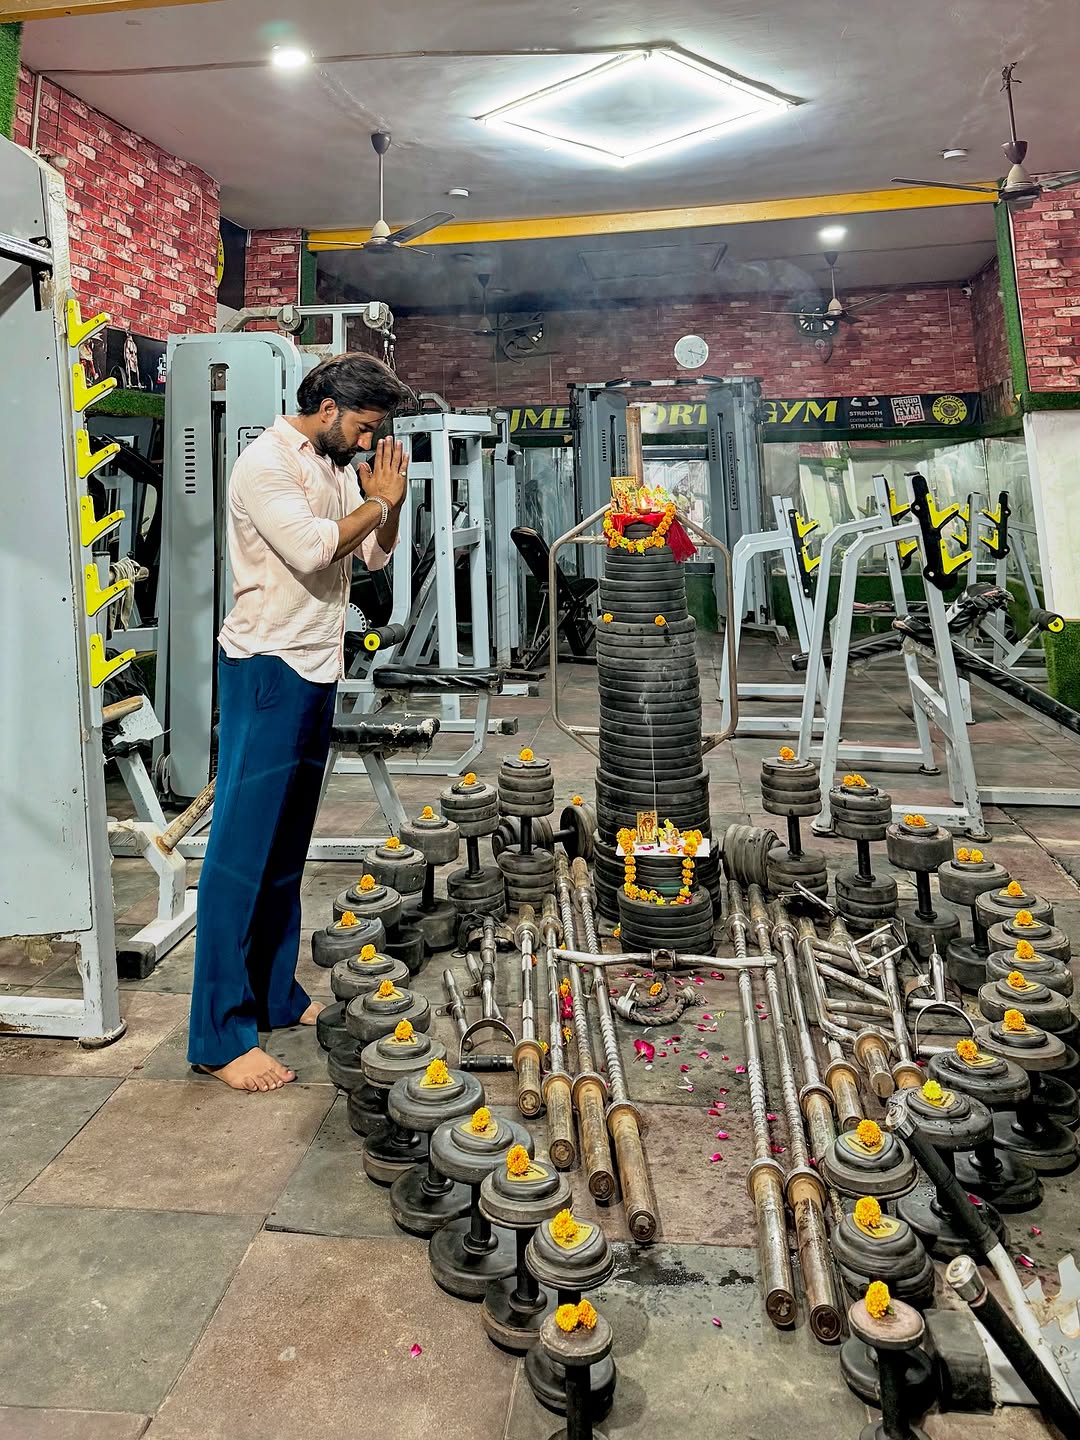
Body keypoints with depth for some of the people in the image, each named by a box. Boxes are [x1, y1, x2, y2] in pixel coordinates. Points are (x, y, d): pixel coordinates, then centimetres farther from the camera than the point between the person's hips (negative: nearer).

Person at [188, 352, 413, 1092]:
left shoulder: (336, 468, 15)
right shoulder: (266, 464, -11)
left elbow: (376, 555, 16)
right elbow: (310, 548, -23)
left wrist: (391, 498, 0)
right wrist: (379, 503, -9)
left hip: (318, 670, 9)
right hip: (268, 669, -9)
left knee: (287, 848, 13)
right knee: (243, 849, -7)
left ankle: (277, 995, 24)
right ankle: (221, 1036, 0)